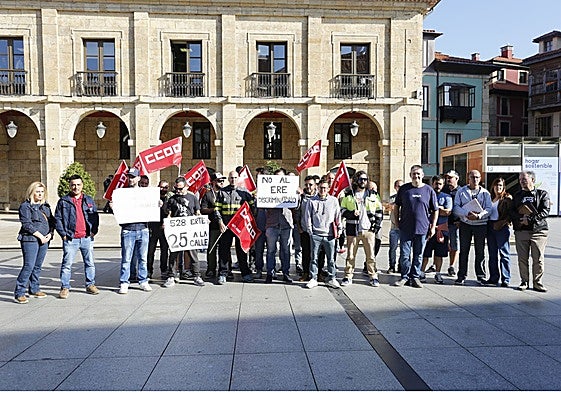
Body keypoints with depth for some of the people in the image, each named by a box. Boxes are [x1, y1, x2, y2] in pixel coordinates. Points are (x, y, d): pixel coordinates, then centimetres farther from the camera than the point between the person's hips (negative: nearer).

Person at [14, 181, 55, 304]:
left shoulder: (46, 206, 16)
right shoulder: (25, 206, -4)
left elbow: (52, 221, 15)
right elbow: (27, 224, -11)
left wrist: (50, 234, -1)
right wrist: (40, 236, -12)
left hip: (44, 240, 6)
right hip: (30, 240, -6)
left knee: (38, 266, 12)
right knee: (29, 266, -10)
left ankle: (34, 289, 23)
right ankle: (19, 293, -5)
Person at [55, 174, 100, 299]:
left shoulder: (89, 200, 10)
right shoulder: (63, 201, 2)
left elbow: (95, 216, 13)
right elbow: (57, 219, 3)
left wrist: (94, 231, 3)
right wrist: (63, 234, -4)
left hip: (87, 238, 3)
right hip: (70, 239, -2)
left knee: (90, 263, 8)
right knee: (67, 264, 1)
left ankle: (90, 285, 20)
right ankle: (65, 288, 10)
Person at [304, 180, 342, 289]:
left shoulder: (334, 200, 9)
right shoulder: (312, 201, 7)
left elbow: (338, 216, 12)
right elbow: (308, 217, 7)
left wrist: (339, 229, 9)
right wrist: (310, 230, 1)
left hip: (329, 234, 1)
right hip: (316, 234, -1)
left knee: (331, 258, 5)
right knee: (314, 258, 2)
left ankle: (331, 278, 17)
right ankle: (313, 279, 11)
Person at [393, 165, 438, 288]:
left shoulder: (429, 190, 2)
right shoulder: (404, 189, 3)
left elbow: (435, 210, 7)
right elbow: (396, 207, 10)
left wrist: (433, 227, 2)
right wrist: (397, 222, 4)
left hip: (422, 228, 0)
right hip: (405, 228, 0)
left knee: (418, 255, 9)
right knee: (405, 254, 3)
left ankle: (415, 277, 22)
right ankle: (405, 277, 16)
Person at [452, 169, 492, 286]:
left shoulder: (485, 193, 8)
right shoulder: (461, 191, 7)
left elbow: (488, 209, -1)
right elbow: (456, 207, -2)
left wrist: (479, 215, -19)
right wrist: (467, 214, -19)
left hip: (481, 224, 0)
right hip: (465, 224, 0)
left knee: (480, 251, 5)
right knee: (464, 251, 2)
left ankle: (481, 275, 16)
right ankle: (461, 276, 8)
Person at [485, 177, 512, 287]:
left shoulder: (507, 199, -1)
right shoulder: (490, 198, 16)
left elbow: (511, 214, -8)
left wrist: (502, 223, -18)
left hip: (502, 228, -6)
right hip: (490, 227, 6)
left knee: (504, 254, -3)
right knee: (492, 254, 9)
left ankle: (505, 279, 2)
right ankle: (493, 278, 16)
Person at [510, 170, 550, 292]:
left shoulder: (542, 194, 6)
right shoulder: (517, 195, 16)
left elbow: (545, 211, -6)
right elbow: (512, 212, 8)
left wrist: (530, 219, -16)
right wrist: (521, 218, -12)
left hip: (538, 231, -2)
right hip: (521, 232, 2)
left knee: (538, 259, -1)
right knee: (522, 258, 3)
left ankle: (537, 283, 9)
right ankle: (524, 281, 13)